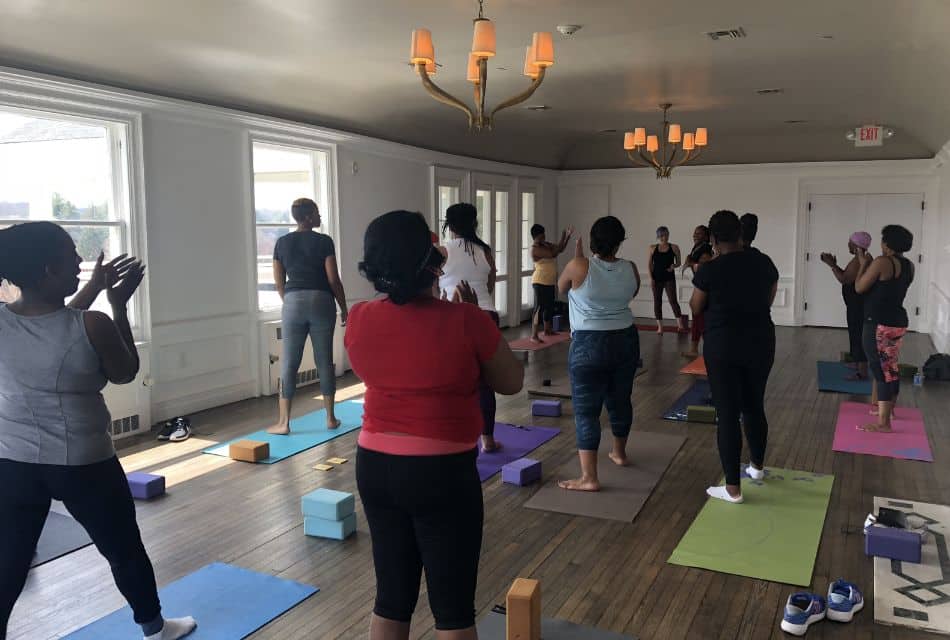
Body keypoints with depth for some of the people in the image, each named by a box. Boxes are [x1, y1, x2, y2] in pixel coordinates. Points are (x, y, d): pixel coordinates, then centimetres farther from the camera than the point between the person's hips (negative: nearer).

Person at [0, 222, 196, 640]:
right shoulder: (94, 326, -21)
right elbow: (125, 374, -2)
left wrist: (95, 287, 17)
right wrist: (120, 307, 0)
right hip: (84, 465, -3)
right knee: (124, 550, 18)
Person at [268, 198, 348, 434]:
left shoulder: (282, 242, 7)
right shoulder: (324, 241, -3)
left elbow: (279, 282, 10)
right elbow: (333, 279, -5)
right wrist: (343, 308, 5)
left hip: (293, 302, 2)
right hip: (321, 301, -2)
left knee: (289, 363, 3)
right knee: (325, 360, 7)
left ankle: (284, 422, 4)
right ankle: (330, 418, 14)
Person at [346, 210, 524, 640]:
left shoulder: (359, 320, -5)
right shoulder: (465, 321, -17)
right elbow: (511, 382, -2)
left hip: (375, 466, 5)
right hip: (443, 473, -4)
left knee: (391, 597, 18)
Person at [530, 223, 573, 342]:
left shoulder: (546, 244, 10)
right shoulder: (535, 249, -17)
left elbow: (560, 249, 14)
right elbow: (553, 254, -24)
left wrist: (567, 237, 0)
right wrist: (562, 240, -19)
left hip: (550, 282, 9)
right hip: (540, 282, -9)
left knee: (549, 306, 18)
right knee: (539, 308, -12)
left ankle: (547, 330, 33)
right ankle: (534, 336, -12)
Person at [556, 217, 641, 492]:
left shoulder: (579, 267, -16)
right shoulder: (630, 269, -3)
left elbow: (561, 288, 5)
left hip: (589, 345, -5)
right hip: (626, 340, 5)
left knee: (586, 409, -3)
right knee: (620, 399, 21)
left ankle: (589, 477, -5)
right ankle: (619, 453, 41)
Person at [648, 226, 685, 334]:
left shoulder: (674, 248, 1)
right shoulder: (653, 248, 3)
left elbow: (678, 262, 8)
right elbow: (649, 264, 4)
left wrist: (674, 266, -14)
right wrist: (651, 278, -4)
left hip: (669, 278, -2)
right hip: (656, 278, 2)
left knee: (673, 300, -11)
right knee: (657, 301, 4)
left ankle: (680, 324, -8)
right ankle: (660, 326, 10)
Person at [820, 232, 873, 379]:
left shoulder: (858, 261, -19)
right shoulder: (861, 259, 14)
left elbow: (844, 280, -22)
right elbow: (847, 277, 19)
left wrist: (831, 265, -14)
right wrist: (834, 265, 10)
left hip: (859, 306, -11)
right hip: (857, 305, 11)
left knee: (859, 336, -8)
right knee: (856, 335, 20)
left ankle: (863, 373, -6)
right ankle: (858, 365, 31)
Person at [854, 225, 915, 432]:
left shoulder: (882, 262, -15)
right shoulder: (909, 266, 9)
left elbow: (859, 288, -8)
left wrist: (863, 264, 5)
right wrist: (870, 264, 19)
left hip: (879, 324, -9)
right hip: (898, 322, 9)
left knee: (881, 369, -7)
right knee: (891, 368, 20)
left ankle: (883, 422, -6)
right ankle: (888, 408, 35)